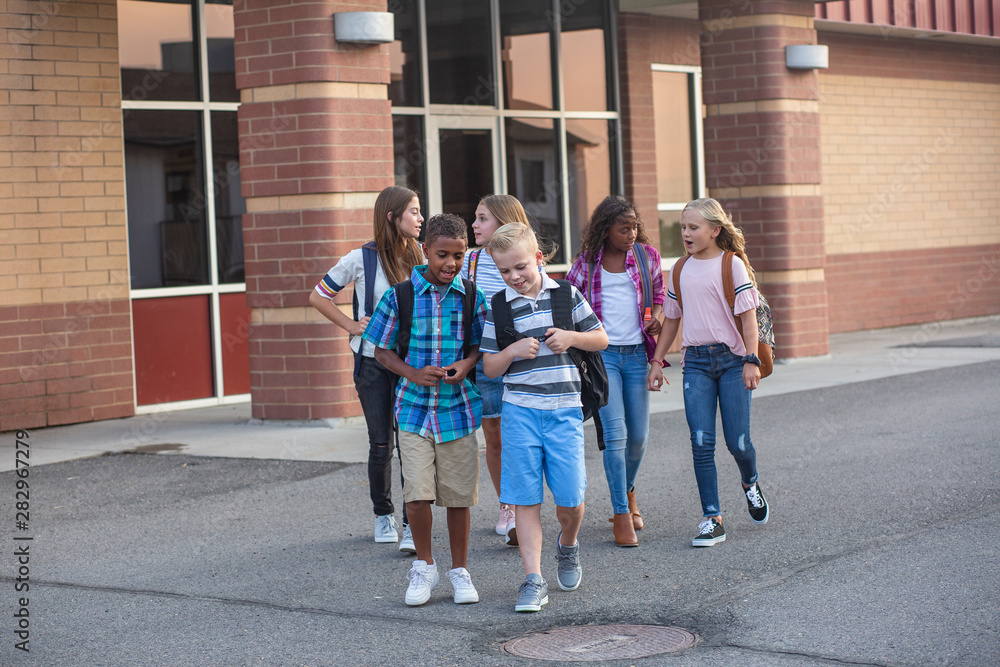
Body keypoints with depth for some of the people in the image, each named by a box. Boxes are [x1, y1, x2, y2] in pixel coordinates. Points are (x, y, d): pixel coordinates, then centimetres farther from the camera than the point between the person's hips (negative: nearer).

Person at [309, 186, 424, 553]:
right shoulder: (361, 259, -5)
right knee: (380, 444, 4)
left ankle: (412, 523, -2)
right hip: (372, 361, -1)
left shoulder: (420, 256, 1)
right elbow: (318, 296, 6)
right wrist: (352, 326, -1)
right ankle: (383, 514, 24)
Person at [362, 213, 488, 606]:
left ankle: (459, 570, 25)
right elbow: (382, 350, 3)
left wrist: (467, 364, -11)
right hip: (415, 408, -1)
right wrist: (414, 374, -13)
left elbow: (482, 345, 10)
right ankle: (423, 566, 14)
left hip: (457, 408, 1)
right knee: (417, 495, -9)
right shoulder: (400, 296, -5)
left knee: (459, 494, 7)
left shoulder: (471, 297, -1)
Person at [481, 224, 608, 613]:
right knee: (525, 498, -1)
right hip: (520, 411, 0)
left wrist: (572, 337, -8)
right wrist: (513, 351, -14)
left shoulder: (567, 295, 4)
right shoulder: (499, 307, 3)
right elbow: (489, 368, 5)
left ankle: (568, 545, 31)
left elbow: (601, 339, 11)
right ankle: (533, 579, 3)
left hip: (564, 409, 0)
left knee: (571, 497, -1)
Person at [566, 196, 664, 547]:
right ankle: (622, 514, -5)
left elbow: (659, 293, 20)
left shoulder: (646, 254, 6)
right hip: (602, 354, -2)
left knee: (638, 436, 6)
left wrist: (655, 318, 0)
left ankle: (627, 490, 35)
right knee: (615, 434, -11)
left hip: (637, 354, 2)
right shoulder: (588, 261, 2)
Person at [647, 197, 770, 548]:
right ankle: (712, 519, -3)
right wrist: (657, 361, 13)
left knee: (737, 441, -2)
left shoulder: (732, 265, -4)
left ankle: (750, 484, 32)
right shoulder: (680, 270, 10)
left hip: (732, 359, -3)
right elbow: (671, 319, 17)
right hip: (696, 363, 4)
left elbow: (748, 315, -8)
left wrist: (751, 360, -15)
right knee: (701, 442, -6)